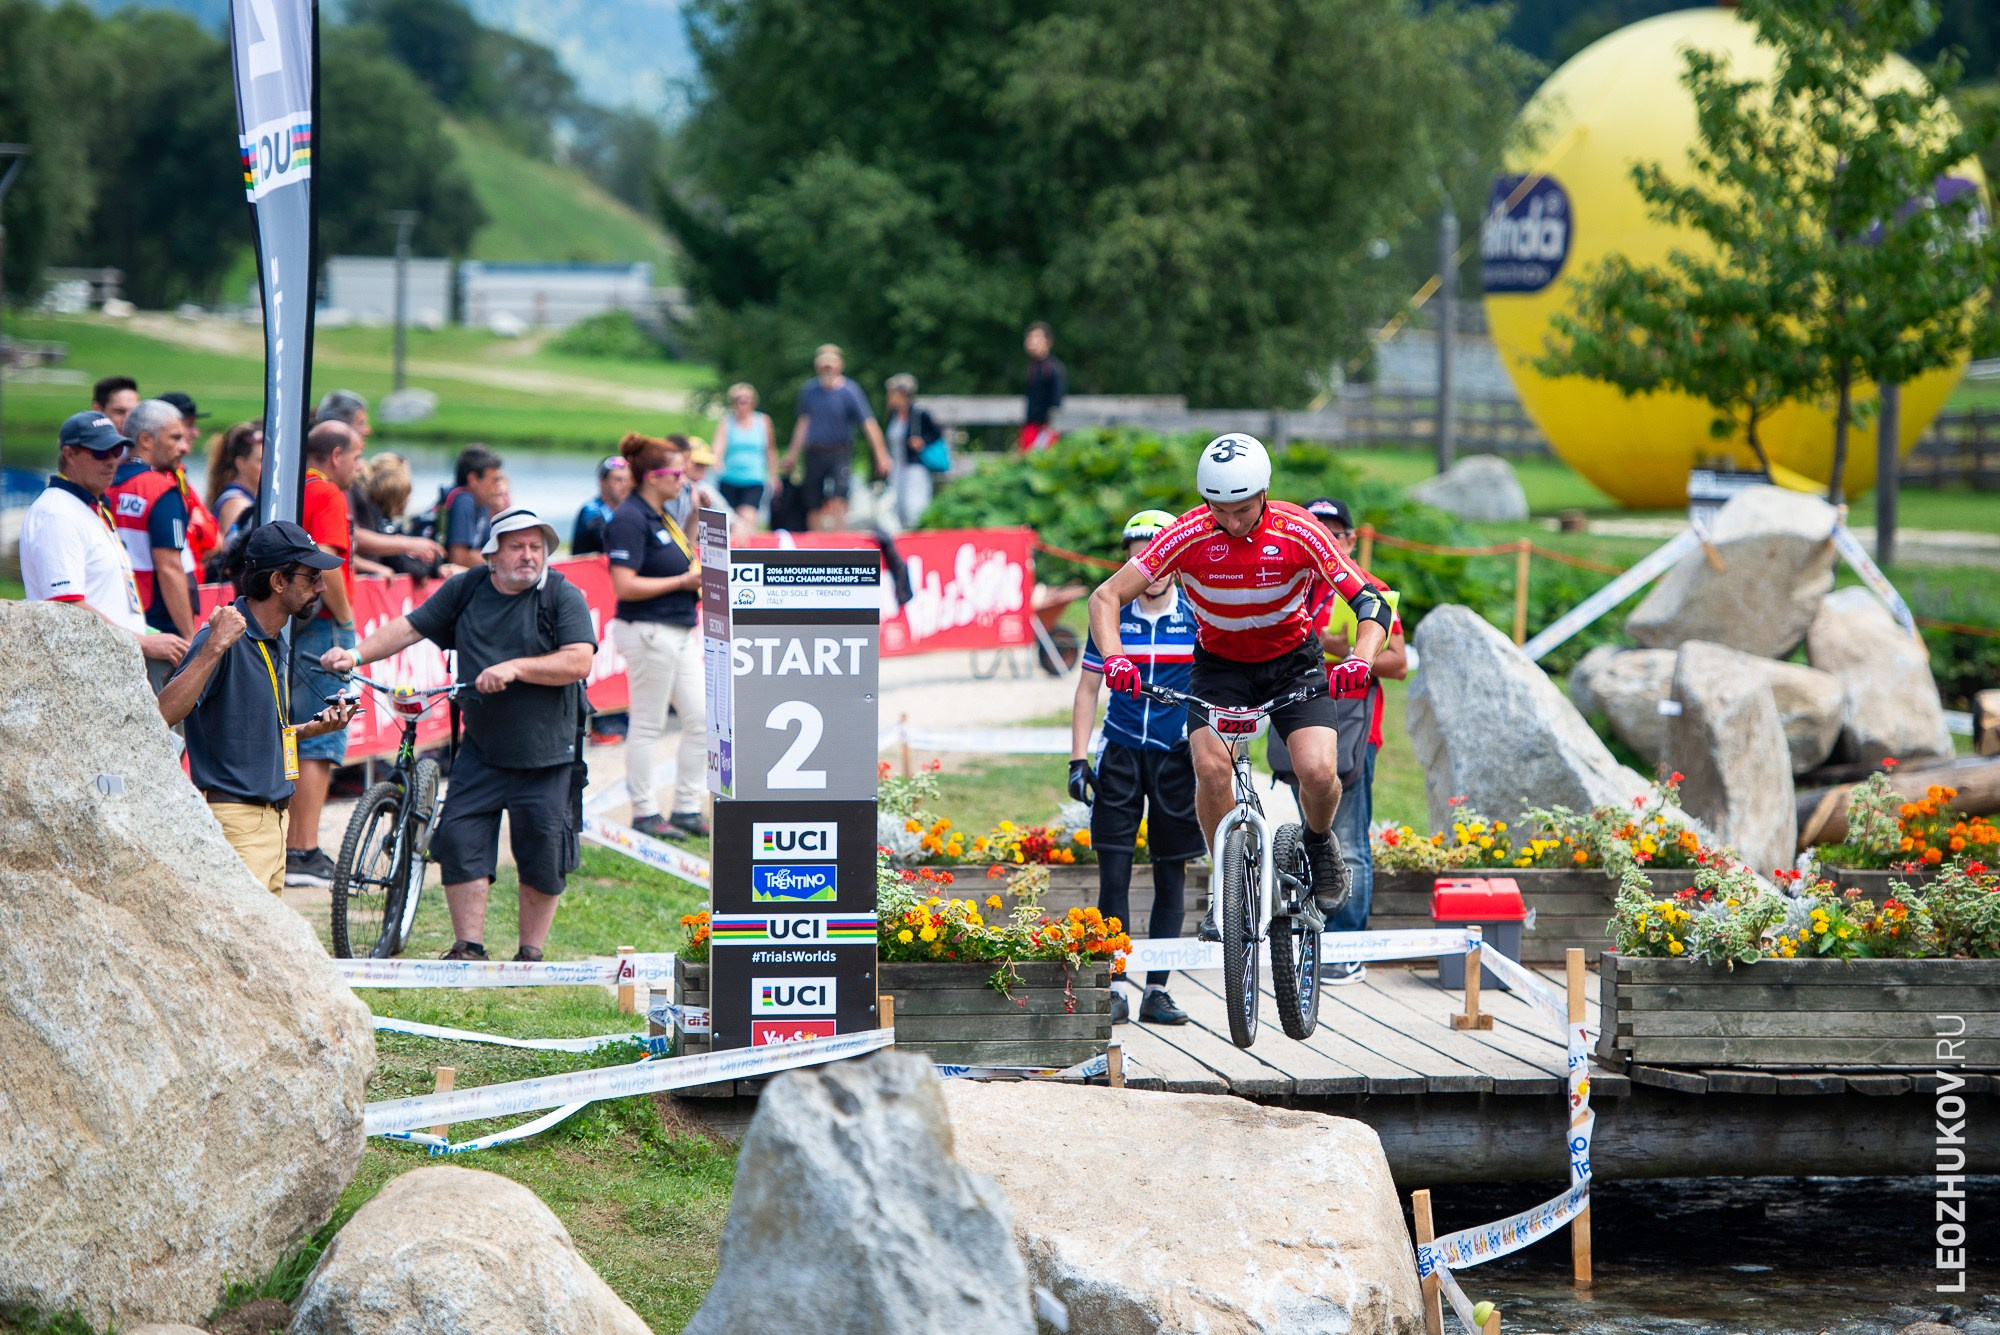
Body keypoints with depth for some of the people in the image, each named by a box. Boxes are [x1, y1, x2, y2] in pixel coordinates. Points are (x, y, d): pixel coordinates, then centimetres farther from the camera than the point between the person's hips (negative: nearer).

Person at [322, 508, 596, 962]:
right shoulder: (466, 589, 5)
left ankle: (531, 952, 15)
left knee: (542, 856, 0)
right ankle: (468, 947, 2)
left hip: (546, 754, -3)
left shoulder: (563, 597, -5)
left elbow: (579, 662, -15)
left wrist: (515, 668, -23)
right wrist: (358, 655, -5)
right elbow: (410, 627, 8)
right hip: (481, 750, 3)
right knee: (460, 839, -5)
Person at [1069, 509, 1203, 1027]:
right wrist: (1078, 760, 0)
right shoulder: (1112, 618, 2)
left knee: (1171, 873, 3)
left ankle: (1157, 992, 9)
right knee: (1114, 871, -6)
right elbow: (1087, 688, 7)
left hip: (1177, 756, 0)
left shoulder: (1198, 617, -1)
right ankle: (1112, 990, -3)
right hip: (1121, 753, 0)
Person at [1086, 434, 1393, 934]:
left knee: (1317, 772, -21)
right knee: (1211, 767, -24)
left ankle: (1320, 843, 14)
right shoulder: (1188, 536, -22)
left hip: (1292, 660, -1)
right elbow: (1106, 597, -21)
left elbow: (1370, 604, -23)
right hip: (1220, 663, 1)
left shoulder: (1297, 532, -23)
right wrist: (1114, 657, -39)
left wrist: (1360, 660, -43)